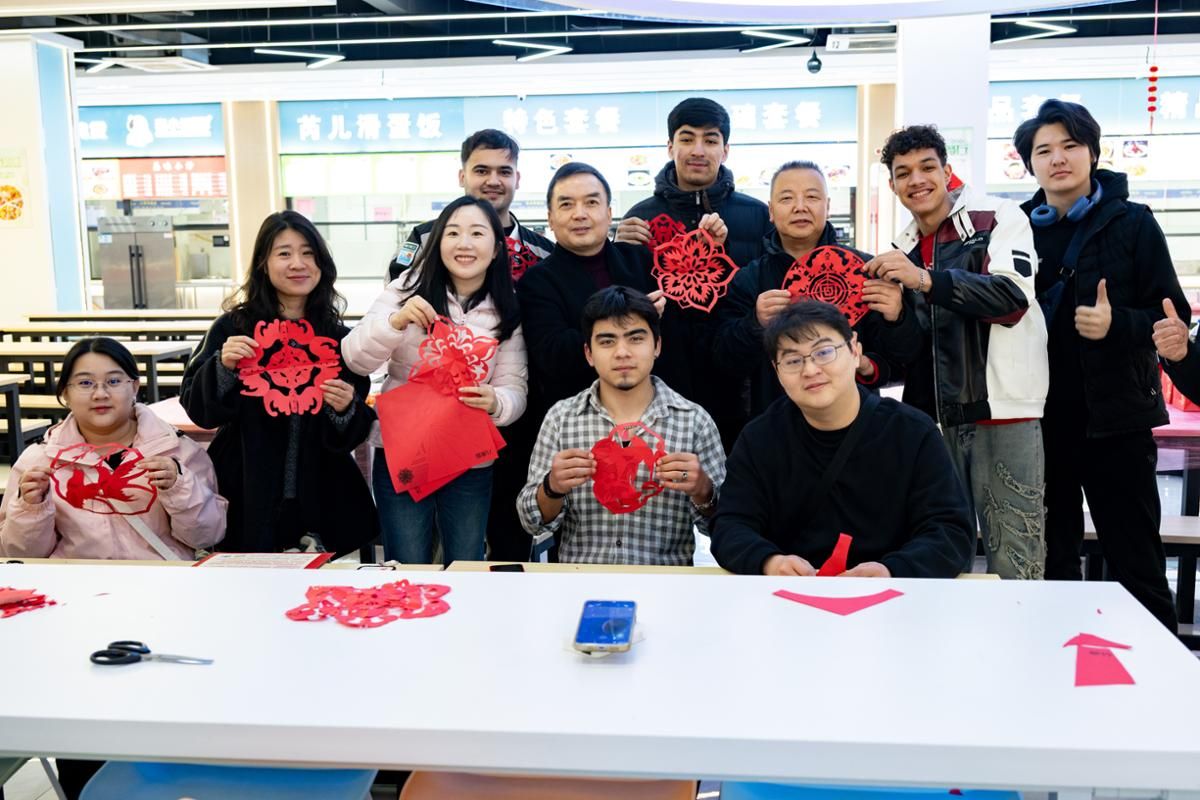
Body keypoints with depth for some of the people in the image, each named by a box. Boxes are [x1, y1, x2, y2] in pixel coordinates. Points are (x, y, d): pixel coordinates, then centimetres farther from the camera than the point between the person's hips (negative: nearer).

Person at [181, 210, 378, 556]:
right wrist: (223, 368, -21)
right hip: (249, 503, -2)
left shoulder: (339, 338, 3)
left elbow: (359, 431, 5)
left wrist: (346, 410, -16)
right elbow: (197, 408, -5)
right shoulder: (234, 327, -3)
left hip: (320, 501, 2)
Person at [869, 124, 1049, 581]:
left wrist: (925, 279, -28)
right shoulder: (904, 251, 16)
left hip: (1004, 410, -6)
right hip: (937, 416, 6)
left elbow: (1013, 295, -19)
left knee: (1014, 564, -4)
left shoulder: (998, 218, -2)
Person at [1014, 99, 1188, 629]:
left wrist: (1118, 324, -21)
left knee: (1136, 564, 3)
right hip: (1040, 420, 3)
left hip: (1115, 418, -3)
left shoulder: (1131, 223, -1)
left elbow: (1173, 317, -4)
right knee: (1052, 561, 13)